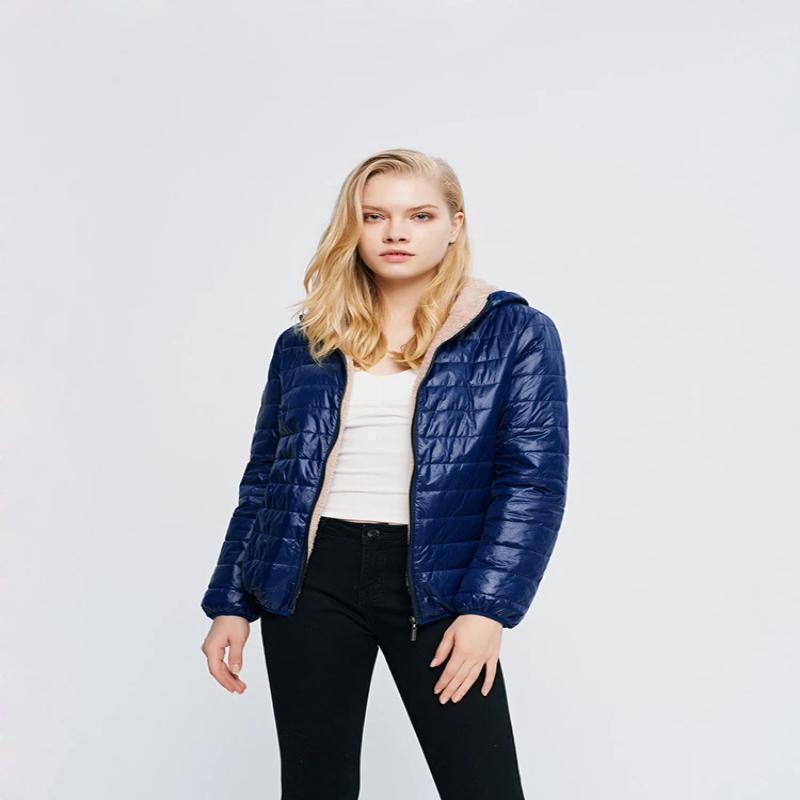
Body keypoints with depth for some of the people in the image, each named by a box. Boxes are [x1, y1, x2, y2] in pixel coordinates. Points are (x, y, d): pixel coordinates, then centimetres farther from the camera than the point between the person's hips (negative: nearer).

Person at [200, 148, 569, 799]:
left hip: (436, 584, -2)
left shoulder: (515, 333, 0)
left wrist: (486, 608, -13)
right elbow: (264, 478, 13)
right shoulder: (306, 343, 9)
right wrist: (230, 601, 9)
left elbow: (534, 481, -5)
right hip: (311, 576, 3)